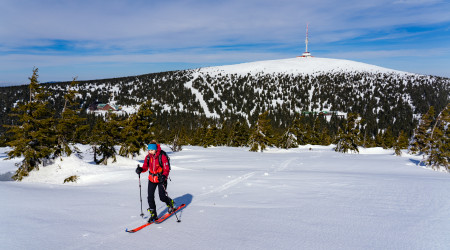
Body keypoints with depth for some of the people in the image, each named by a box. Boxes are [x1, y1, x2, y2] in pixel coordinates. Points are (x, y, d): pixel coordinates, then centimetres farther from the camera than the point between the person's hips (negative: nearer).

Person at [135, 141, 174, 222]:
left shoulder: (162, 157, -19)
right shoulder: (148, 157, -4)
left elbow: (167, 169, -17)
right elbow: (145, 167, 5)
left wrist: (164, 176, -36)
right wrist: (140, 169, -17)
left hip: (161, 179, -4)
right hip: (152, 179, 4)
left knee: (162, 197, -4)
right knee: (150, 197, -3)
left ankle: (170, 202, 32)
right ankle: (153, 215, 12)